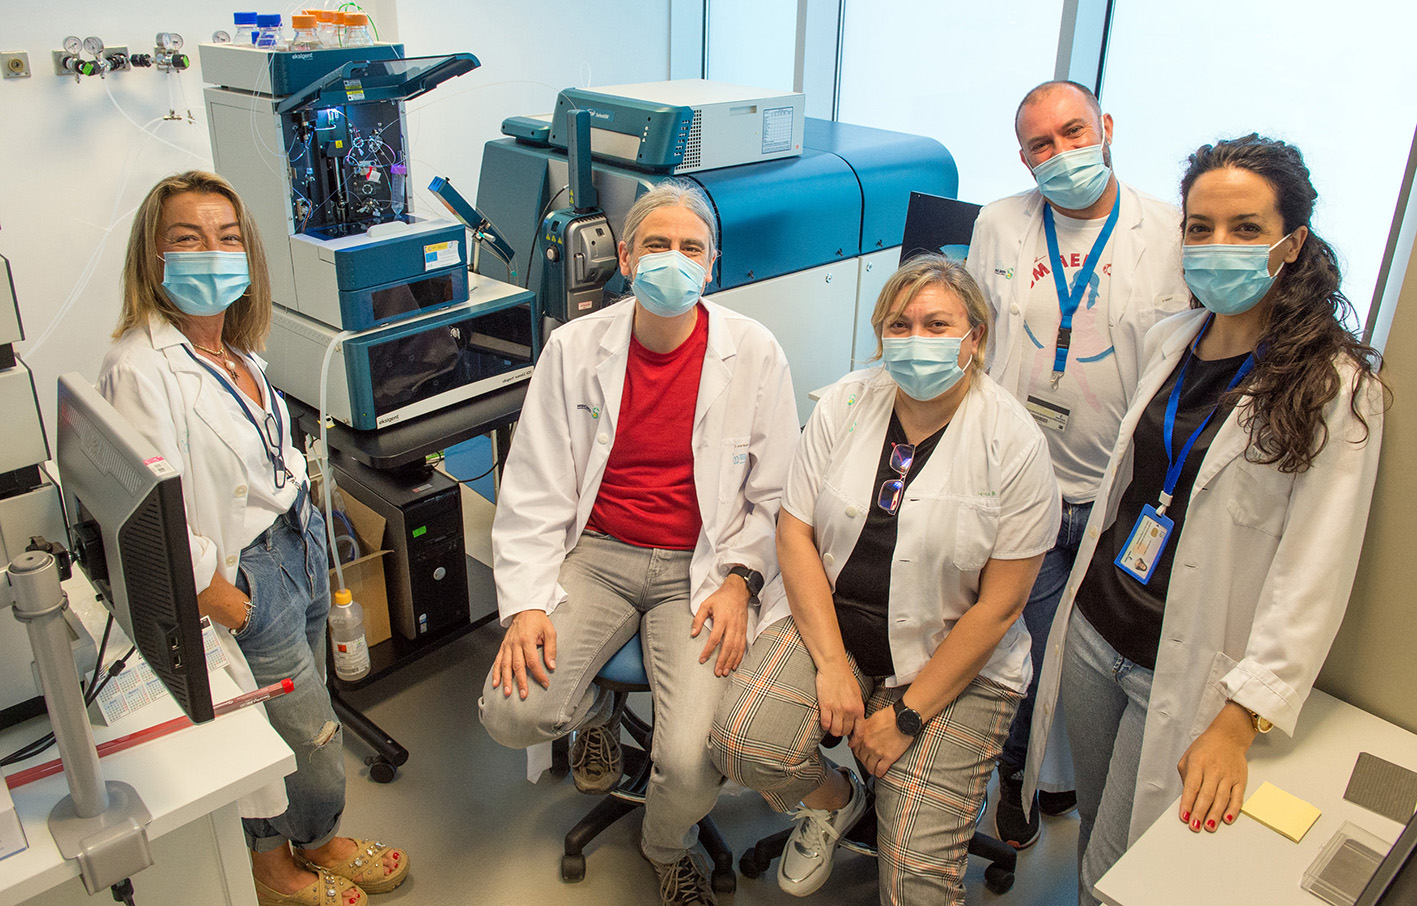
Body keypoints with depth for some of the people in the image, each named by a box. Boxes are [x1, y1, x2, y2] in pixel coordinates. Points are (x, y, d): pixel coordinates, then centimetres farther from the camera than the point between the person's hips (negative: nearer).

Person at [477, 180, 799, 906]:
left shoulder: (755, 353, -4)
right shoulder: (574, 348, -1)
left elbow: (774, 495, 2)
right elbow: (534, 491, 0)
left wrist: (737, 580, -13)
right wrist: (526, 603, -10)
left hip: (700, 568, -1)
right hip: (597, 555, 2)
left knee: (692, 758, -19)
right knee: (510, 712, -17)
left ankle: (667, 846, 22)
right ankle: (594, 714, 22)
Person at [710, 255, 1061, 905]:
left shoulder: (1015, 443, -10)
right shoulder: (845, 402, -1)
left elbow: (998, 607, -10)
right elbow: (795, 532, -2)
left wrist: (907, 713, -12)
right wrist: (832, 664, -12)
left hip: (952, 658, -2)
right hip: (825, 619, 3)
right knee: (742, 743, -23)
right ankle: (833, 799, 11)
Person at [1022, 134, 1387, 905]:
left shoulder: (1337, 388, -14)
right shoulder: (1170, 340, 4)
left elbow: (1313, 573, -17)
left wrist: (1238, 722, -20)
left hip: (1188, 670, -5)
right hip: (1093, 631, 5)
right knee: (1092, 825, 20)